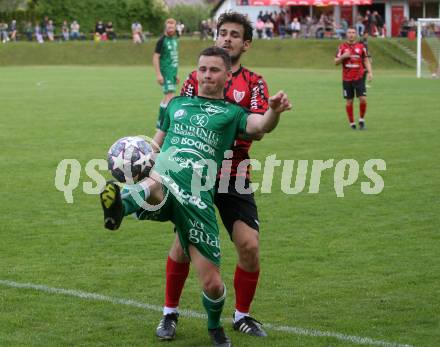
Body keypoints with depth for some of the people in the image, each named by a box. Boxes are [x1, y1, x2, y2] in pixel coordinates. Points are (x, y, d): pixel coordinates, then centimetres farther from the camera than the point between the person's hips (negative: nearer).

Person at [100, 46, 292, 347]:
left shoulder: (231, 113, 16)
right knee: (155, 183, -40)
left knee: (212, 284, -2)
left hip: (197, 197, -1)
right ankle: (119, 206, -74)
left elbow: (260, 125, -6)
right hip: (162, 183, 1)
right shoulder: (177, 104, 26)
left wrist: (274, 112, -30)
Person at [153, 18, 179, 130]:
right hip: (165, 73, -8)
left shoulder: (175, 40, 13)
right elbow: (155, 57, -12)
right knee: (170, 96, -14)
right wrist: (158, 74, -18)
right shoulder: (162, 41, -10)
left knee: (167, 98, 12)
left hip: (173, 72, 8)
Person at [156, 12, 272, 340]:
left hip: (235, 176, 0)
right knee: (184, 242, -7)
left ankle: (242, 315, 13)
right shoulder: (196, 78, 8)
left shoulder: (255, 84, 6)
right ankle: (170, 313, 13)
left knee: (249, 245, -9)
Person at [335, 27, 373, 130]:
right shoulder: (342, 47, 3)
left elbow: (366, 60, 10)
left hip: (359, 78, 0)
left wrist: (370, 72, -4)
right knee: (349, 101, 2)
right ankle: (352, 123, 14)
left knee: (363, 99, -11)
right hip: (347, 79, 0)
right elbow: (336, 62, 3)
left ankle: (361, 120, 8)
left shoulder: (361, 46, 6)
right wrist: (343, 56, -16)